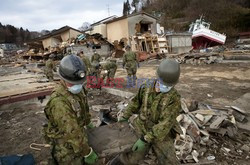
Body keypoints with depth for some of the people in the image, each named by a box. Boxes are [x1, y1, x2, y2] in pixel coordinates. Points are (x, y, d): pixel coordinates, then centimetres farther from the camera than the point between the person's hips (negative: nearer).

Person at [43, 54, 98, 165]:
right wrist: (87, 152, -24)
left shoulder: (79, 89, -9)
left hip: (79, 133, 7)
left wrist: (88, 122, 23)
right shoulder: (59, 102, -36)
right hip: (66, 144, -7)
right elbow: (72, 132, -32)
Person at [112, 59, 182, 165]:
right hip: (142, 129, 1)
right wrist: (125, 115, 14)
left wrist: (145, 139, -27)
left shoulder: (174, 98, -17)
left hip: (162, 135, 0)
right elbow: (136, 103, 12)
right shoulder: (146, 89, -8)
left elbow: (166, 123, -23)